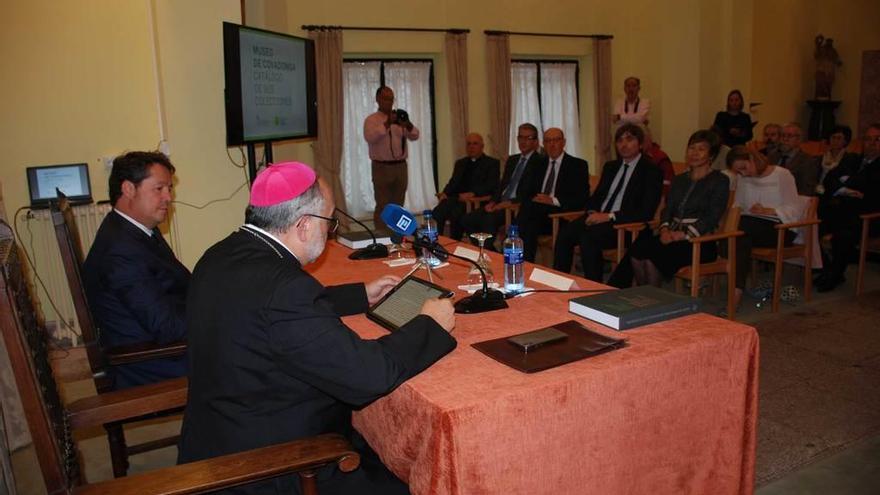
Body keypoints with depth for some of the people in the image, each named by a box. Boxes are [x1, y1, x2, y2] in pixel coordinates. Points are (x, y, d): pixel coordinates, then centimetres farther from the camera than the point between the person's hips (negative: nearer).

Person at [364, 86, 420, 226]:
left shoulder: (400, 119, 13)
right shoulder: (371, 120, -2)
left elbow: (415, 136, 2)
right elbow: (370, 138, -20)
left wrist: (408, 125, -19)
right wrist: (387, 124, -27)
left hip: (401, 166, 5)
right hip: (382, 167, -5)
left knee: (398, 205, 11)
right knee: (382, 206, -4)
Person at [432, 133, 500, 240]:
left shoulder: (492, 163, 8)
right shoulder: (460, 163, 26)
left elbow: (491, 185, -6)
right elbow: (453, 182, 16)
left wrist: (472, 193, -23)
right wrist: (444, 193, -7)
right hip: (458, 199, 5)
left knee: (456, 213, -33)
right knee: (437, 211, -25)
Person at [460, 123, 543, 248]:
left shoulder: (539, 162, -4)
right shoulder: (512, 159, 21)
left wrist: (510, 202, -20)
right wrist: (493, 201, 1)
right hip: (500, 204, 8)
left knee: (489, 219, -31)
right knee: (466, 220, -8)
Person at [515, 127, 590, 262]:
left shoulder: (578, 165, 8)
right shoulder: (538, 164, 22)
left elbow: (582, 196, -4)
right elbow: (525, 191, 18)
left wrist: (553, 200, -15)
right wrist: (533, 198, -7)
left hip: (561, 212, -4)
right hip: (537, 210, 4)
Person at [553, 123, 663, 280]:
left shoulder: (652, 171, 0)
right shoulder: (610, 167, 21)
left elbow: (646, 212, -9)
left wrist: (610, 216, -17)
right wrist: (592, 212, 0)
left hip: (626, 226, -6)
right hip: (597, 218, 6)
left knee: (589, 237, -33)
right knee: (564, 233, -22)